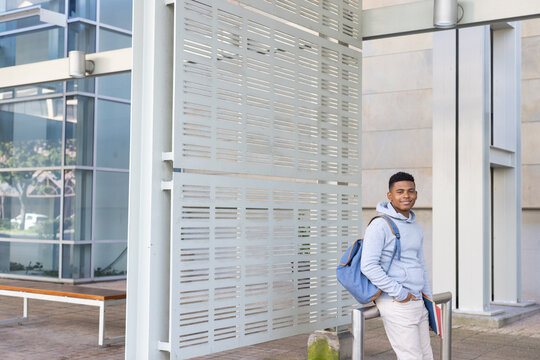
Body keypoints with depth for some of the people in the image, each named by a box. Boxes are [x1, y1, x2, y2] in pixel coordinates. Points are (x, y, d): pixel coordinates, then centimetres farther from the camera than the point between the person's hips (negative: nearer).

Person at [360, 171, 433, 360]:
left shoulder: (416, 228, 16)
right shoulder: (380, 226, -11)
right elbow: (368, 266, -18)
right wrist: (398, 292, -17)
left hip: (417, 302, 8)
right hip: (396, 305, -8)